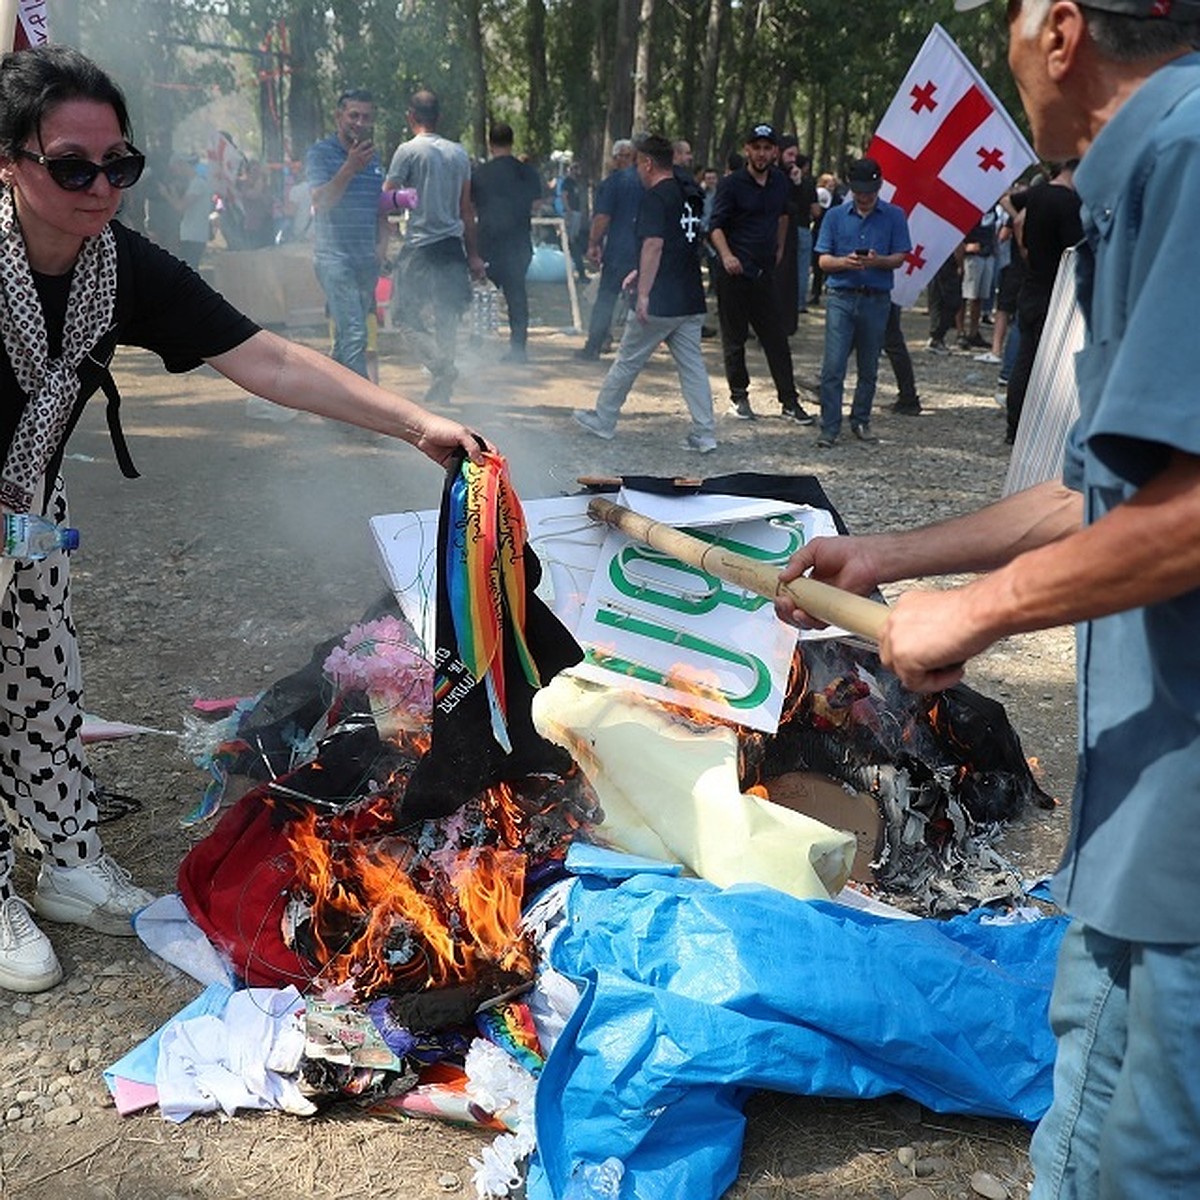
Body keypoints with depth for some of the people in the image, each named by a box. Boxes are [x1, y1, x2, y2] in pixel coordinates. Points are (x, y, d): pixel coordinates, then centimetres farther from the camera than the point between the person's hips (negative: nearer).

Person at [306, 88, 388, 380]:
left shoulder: (373, 156, 18)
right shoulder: (320, 153, -2)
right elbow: (320, 202, -14)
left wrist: (383, 242, 7)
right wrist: (350, 167, -23)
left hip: (367, 259, 6)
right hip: (334, 256, -6)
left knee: (345, 335, 9)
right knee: (354, 334, -17)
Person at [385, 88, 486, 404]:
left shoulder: (408, 150, -6)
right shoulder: (459, 153, 10)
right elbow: (467, 210, 13)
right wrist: (473, 254, 17)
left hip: (420, 245, -5)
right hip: (453, 243, 5)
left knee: (404, 308, 4)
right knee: (447, 314, 9)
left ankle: (439, 361, -17)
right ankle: (441, 387, 14)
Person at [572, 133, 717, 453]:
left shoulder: (655, 196, -11)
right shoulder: (688, 193, 15)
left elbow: (654, 245, -22)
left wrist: (643, 293, -22)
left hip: (660, 303, -7)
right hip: (691, 301, 7)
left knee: (627, 361, 7)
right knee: (692, 365, 6)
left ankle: (602, 420, 20)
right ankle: (704, 435, 2)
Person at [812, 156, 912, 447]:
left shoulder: (894, 216, 6)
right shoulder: (835, 216, 7)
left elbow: (899, 258, 2)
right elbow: (823, 260, 3)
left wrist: (877, 261, -19)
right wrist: (845, 262, -17)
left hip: (877, 300, 1)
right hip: (841, 297, -1)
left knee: (869, 368, 9)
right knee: (833, 366, -9)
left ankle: (861, 421, 24)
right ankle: (829, 428, -4)